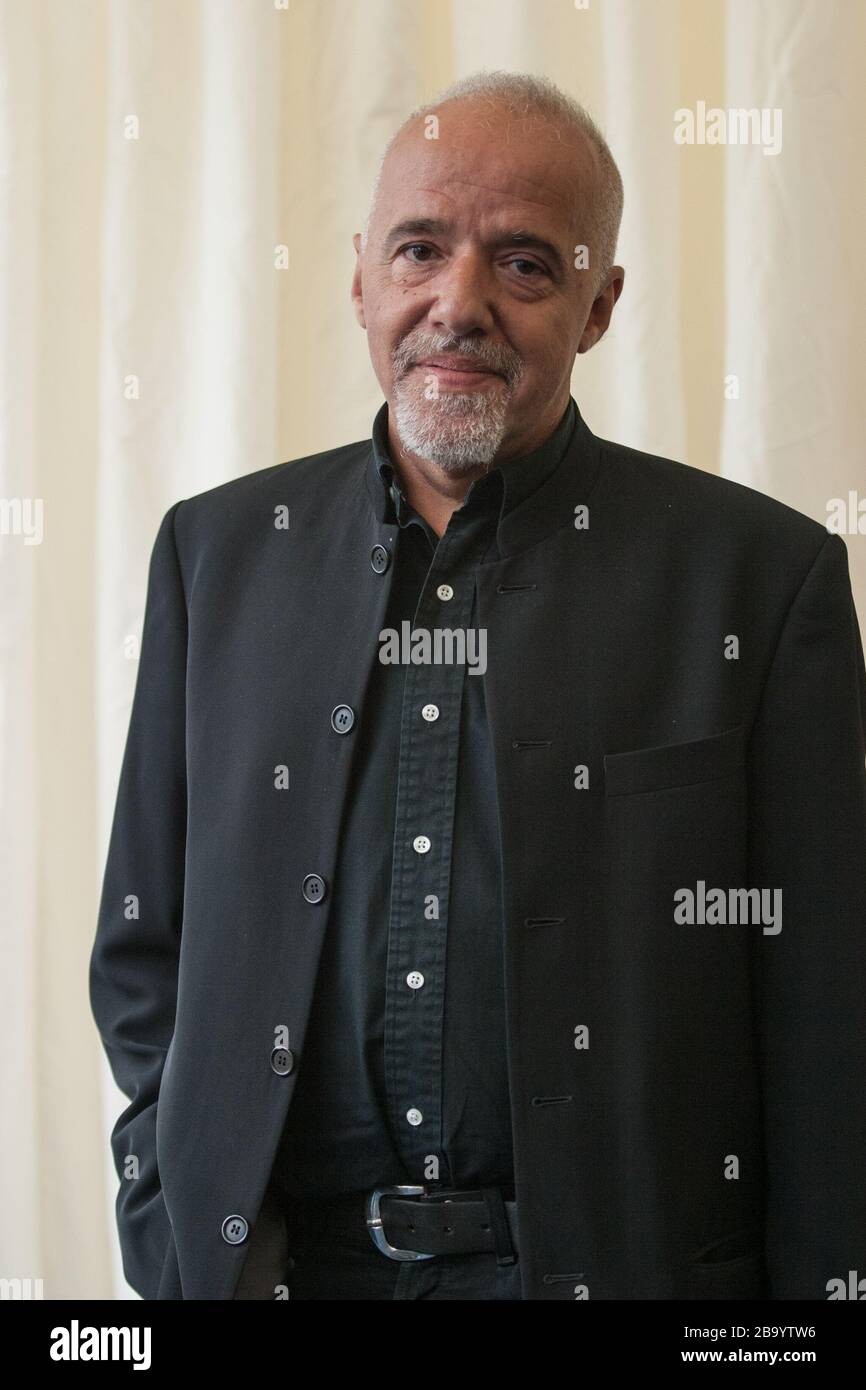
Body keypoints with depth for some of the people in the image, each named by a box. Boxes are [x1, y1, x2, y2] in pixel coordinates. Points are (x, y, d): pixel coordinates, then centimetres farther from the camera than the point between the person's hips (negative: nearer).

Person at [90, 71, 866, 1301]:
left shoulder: (762, 574, -4)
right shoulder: (218, 551, 5)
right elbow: (145, 940, 9)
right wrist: (181, 1238, 0)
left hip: (617, 1255, -2)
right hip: (275, 1257, 3)